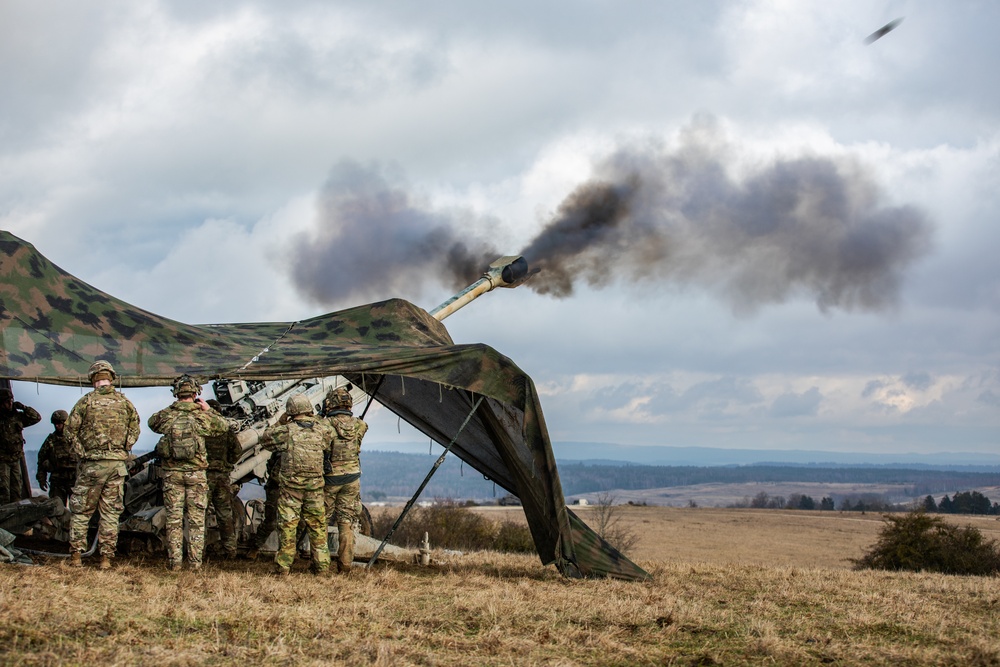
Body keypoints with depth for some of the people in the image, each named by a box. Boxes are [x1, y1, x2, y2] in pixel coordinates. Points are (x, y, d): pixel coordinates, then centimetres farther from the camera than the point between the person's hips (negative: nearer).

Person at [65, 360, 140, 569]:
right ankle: (106, 557, 7)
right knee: (111, 512, 7)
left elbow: (71, 430, -5)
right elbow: (135, 429, 7)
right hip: (118, 463, 2)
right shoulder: (124, 402, 2)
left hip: (92, 464, -2)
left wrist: (81, 452, 4)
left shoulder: (86, 401, -6)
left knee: (81, 511, 9)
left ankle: (75, 554, 9)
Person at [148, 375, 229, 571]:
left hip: (172, 472, 1)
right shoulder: (200, 416, -6)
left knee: (174, 518, 7)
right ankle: (195, 562, 5)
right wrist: (208, 410, 14)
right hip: (195, 473, -1)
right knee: (196, 519, 5)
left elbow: (151, 422, 19)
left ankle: (174, 561, 7)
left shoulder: (167, 415, -3)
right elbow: (224, 426, 10)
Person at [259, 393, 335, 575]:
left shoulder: (286, 431, -9)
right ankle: (322, 565, 12)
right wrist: (315, 419, 22)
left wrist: (279, 423, 15)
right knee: (317, 526, 11)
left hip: (290, 485, -2)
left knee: (287, 526, 4)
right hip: (315, 485, 2)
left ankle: (283, 566, 5)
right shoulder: (321, 429, -1)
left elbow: (265, 439, 7)